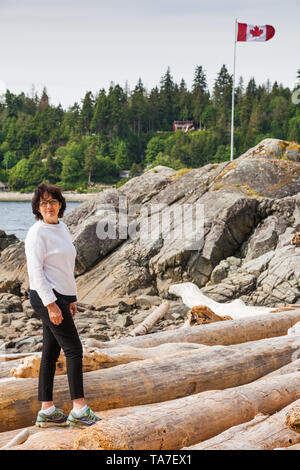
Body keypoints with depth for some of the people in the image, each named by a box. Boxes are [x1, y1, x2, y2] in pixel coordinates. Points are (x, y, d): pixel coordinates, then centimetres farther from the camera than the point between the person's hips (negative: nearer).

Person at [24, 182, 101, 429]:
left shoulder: (62, 228, 13)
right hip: (46, 297, -9)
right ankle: (80, 410, -4)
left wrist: (71, 299, 19)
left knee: (51, 352, 10)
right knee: (73, 349, -8)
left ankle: (47, 411, 15)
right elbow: (35, 270, -18)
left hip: (60, 297, 9)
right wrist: (51, 304, -21)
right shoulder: (37, 233, -13)